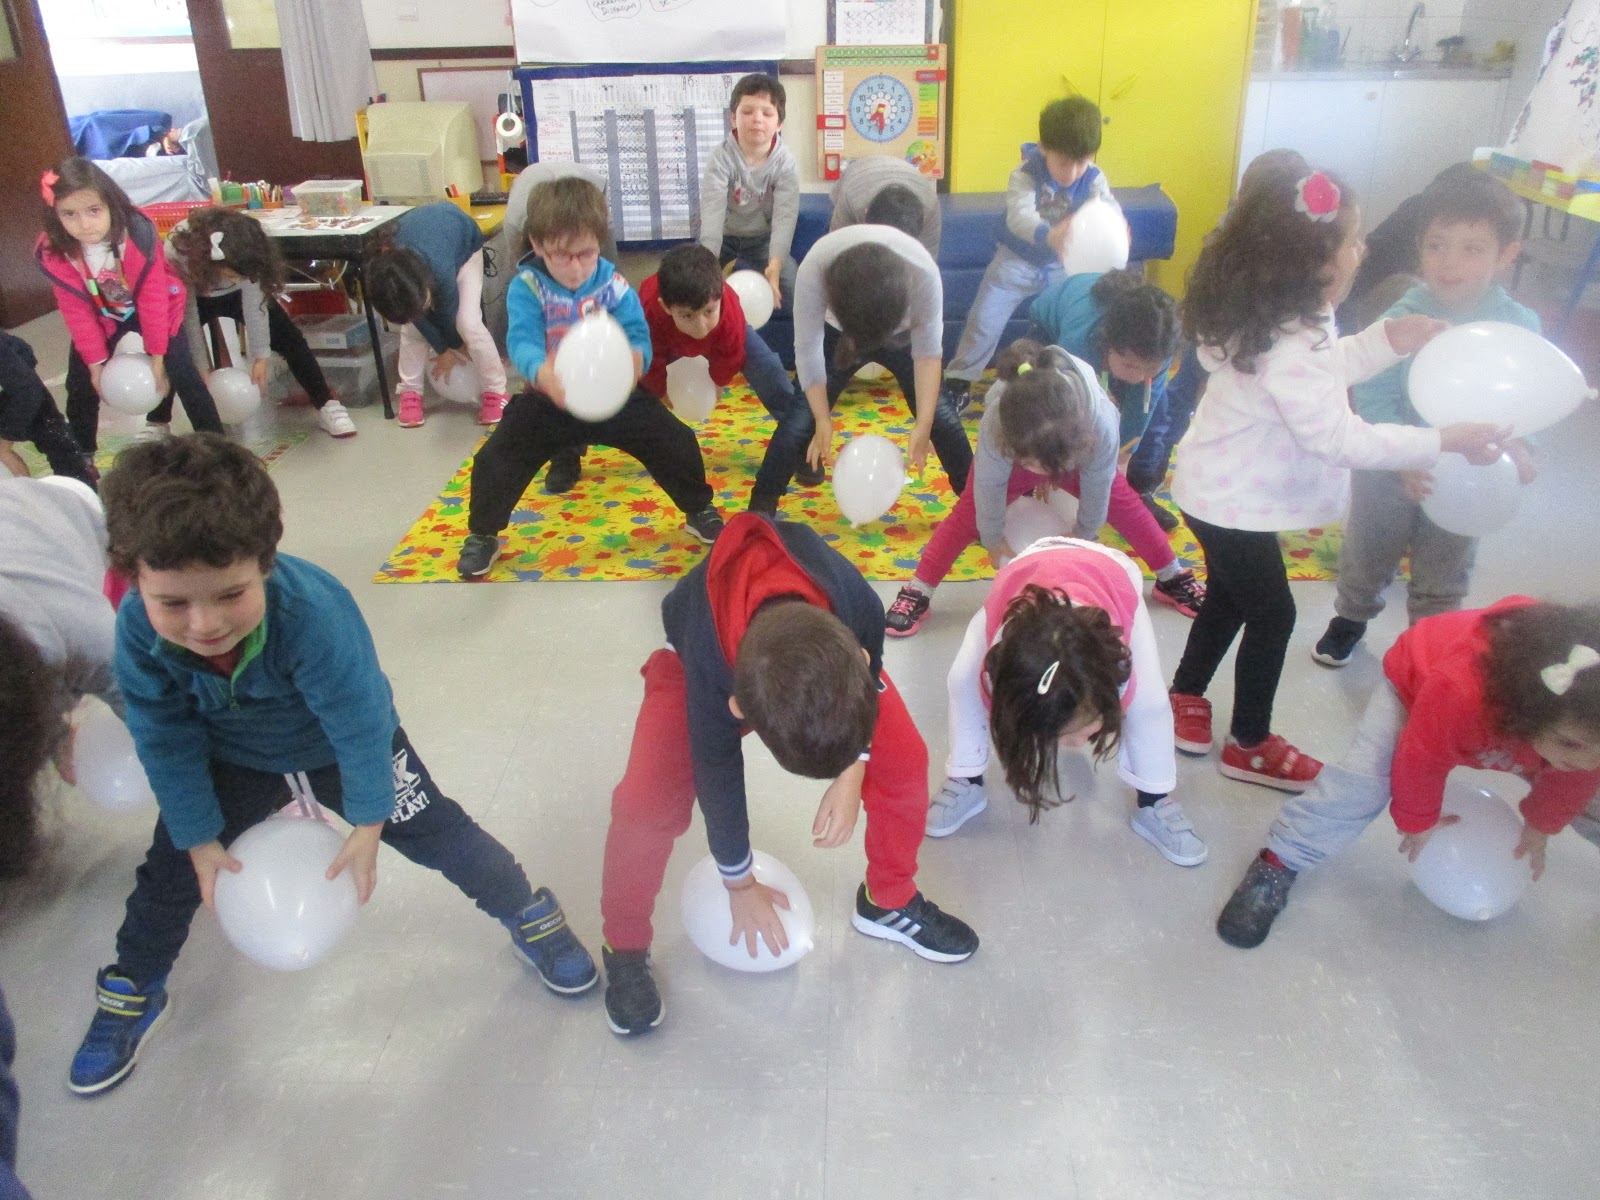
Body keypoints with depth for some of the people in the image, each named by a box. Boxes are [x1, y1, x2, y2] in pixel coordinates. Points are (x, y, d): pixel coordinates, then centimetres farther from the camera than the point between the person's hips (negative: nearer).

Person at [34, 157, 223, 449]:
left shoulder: (138, 236, -35)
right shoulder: (53, 253, -26)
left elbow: (153, 298, -26)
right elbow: (76, 311, -15)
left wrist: (156, 354, -21)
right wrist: (96, 362, -13)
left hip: (154, 309, -3)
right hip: (102, 315, 3)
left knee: (180, 370, -15)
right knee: (81, 380, 2)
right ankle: (80, 453, 20)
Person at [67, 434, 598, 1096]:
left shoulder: (313, 613, -43)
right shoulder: (137, 631, -31)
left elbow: (360, 725, -29)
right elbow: (166, 742, -14)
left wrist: (367, 822, -18)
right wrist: (199, 839, -8)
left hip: (344, 743, -3)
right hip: (233, 760, 3)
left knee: (436, 832, 0)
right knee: (172, 868, 11)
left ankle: (528, 915, 24)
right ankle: (131, 992, 39)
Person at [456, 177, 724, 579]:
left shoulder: (613, 284, -11)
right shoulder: (527, 288, -16)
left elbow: (638, 336, -21)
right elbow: (522, 342, -31)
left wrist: (633, 359, -49)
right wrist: (543, 374, -57)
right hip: (549, 400, 0)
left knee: (677, 441, -8)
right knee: (494, 460, -11)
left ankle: (699, 511, 19)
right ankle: (482, 535, 16)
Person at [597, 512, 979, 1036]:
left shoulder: (860, 607, -41)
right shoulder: (708, 670, -42)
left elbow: (867, 681, -13)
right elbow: (717, 782, -24)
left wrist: (851, 774, -17)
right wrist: (739, 885, -8)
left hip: (825, 643, 3)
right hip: (701, 653, -2)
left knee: (903, 759, -10)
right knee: (646, 802, -21)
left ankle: (890, 901, 16)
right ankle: (625, 947, 5)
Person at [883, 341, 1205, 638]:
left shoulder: (1101, 426, -46)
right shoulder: (994, 428, -46)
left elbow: (1097, 488, -25)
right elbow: (989, 489, -26)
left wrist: (1084, 536, -7)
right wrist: (994, 541, -10)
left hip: (1076, 454, 1)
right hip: (1011, 451, -1)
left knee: (1125, 506, 6)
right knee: (968, 514, -9)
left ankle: (1173, 579, 28)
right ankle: (917, 593, 0)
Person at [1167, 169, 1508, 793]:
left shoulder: (1281, 318, -1)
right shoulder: (1289, 348, -32)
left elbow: (1325, 371, 15)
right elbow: (1339, 438, -29)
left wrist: (1387, 340, 2)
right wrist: (1442, 441, -22)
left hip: (1219, 491, 9)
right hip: (1234, 505, -9)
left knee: (1228, 596, 24)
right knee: (1272, 614, 7)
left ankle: (1185, 699, 41)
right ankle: (1250, 745, 25)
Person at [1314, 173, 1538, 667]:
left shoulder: (1520, 325, -16)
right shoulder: (1402, 318, -23)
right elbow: (1373, 398, -23)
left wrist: (1517, 445, -24)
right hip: (1390, 470, -1)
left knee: (1443, 579, 21)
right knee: (1367, 557, 23)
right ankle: (1351, 616, 51)